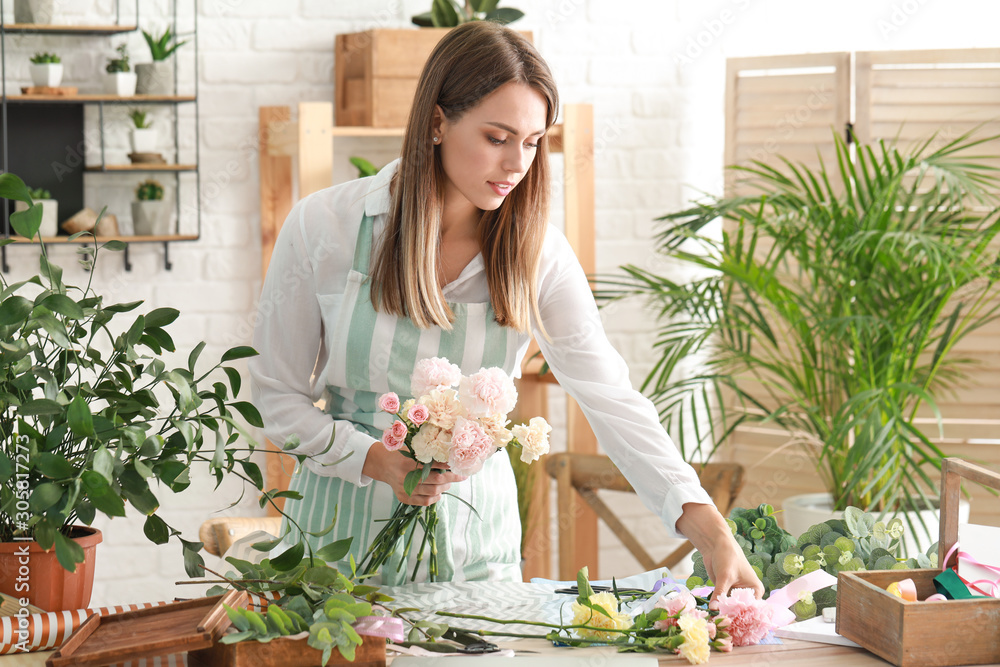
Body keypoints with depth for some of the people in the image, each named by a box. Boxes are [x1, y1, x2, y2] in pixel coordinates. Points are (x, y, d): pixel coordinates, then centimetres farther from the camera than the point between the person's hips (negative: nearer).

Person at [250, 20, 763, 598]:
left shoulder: (536, 251, -6)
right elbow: (279, 394, -3)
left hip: (473, 526, 1)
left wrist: (710, 530, -27)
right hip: (346, 519, -1)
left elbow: (612, 397, -15)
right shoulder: (324, 226, -10)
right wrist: (377, 460, -20)